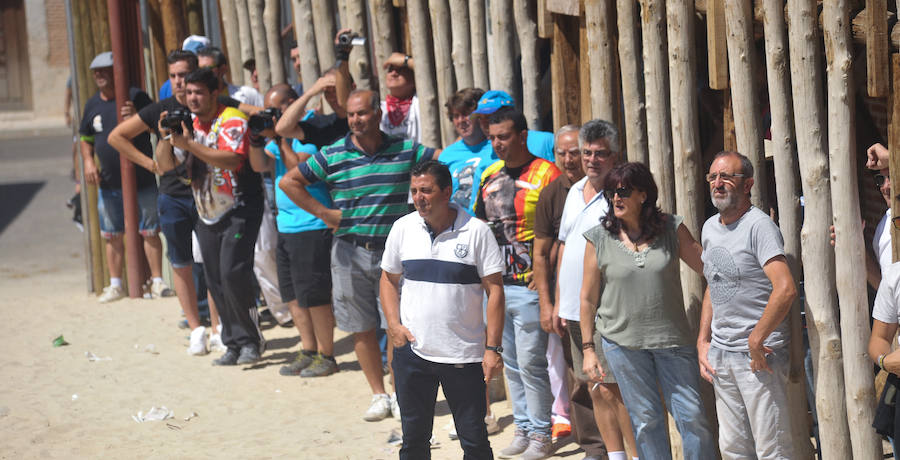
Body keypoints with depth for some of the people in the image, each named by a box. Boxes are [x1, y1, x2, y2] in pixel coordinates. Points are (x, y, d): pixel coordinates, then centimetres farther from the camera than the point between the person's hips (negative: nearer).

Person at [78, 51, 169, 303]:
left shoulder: (136, 97, -6)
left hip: (141, 179, -4)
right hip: (108, 182, 4)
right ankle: (115, 284, 17)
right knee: (112, 235, 8)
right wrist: (88, 161, 2)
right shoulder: (93, 105, 9)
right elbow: (86, 138, 20)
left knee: (150, 232, 1)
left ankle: (157, 280, 10)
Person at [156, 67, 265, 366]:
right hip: (207, 215, 7)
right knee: (215, 283, 5)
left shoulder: (232, 120, -12)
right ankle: (234, 344, 13)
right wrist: (166, 138, -13)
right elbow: (165, 165, 6)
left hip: (239, 210, -7)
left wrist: (189, 144, -31)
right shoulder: (187, 124, 9)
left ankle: (251, 340, -5)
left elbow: (231, 159, -29)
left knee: (232, 275, -17)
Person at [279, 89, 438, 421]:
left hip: (393, 250, -1)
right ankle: (378, 395, 18)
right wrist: (322, 212, 0)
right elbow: (289, 182, 6)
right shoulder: (332, 155, 0)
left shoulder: (405, 151, 1)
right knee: (362, 329, 6)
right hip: (350, 251, 1)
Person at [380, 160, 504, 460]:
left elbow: (494, 290, -5)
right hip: (411, 352, 3)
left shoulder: (476, 231, -7)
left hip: (465, 355, -3)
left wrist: (492, 348, -9)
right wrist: (394, 324, 0)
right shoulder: (403, 228, 3)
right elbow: (389, 278, 15)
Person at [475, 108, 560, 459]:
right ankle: (523, 428, 23)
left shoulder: (546, 175, -10)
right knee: (511, 364, 13)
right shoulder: (490, 175, 11)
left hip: (529, 286, -7)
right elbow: (479, 223, 22)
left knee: (531, 364, -4)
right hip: (494, 284, 7)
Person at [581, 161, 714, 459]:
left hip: (672, 338, 0)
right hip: (622, 342, 0)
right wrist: (588, 348, 3)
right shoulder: (599, 239, 0)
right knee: (646, 421, 5)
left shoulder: (671, 229, 0)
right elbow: (588, 298, 5)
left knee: (693, 417, -1)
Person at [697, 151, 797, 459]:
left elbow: (785, 289, -24)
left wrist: (756, 341, -18)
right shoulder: (710, 228, 13)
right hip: (720, 353, 8)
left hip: (760, 354, -8)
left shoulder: (758, 225, -13)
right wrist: (703, 341, 15)